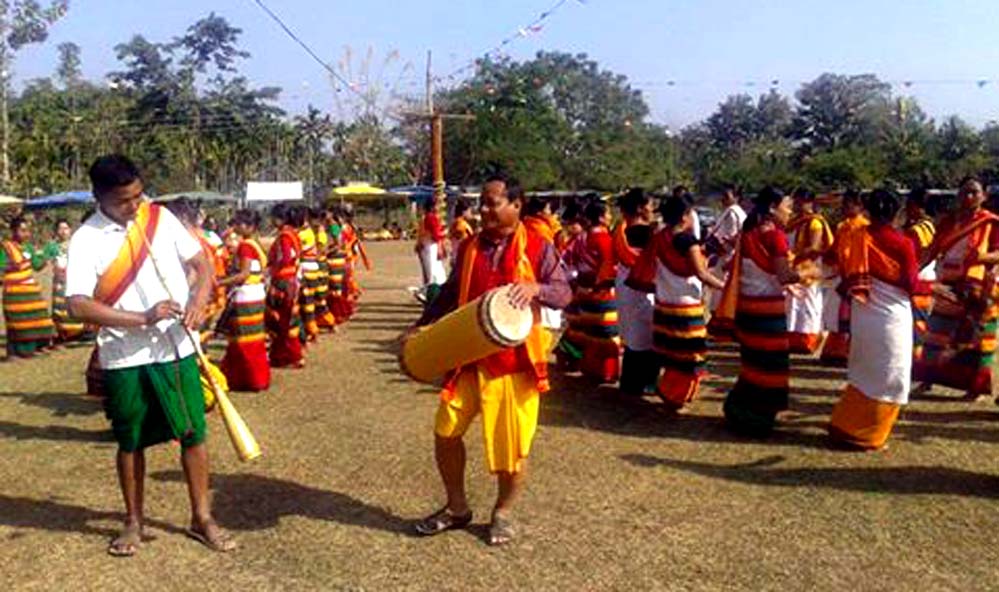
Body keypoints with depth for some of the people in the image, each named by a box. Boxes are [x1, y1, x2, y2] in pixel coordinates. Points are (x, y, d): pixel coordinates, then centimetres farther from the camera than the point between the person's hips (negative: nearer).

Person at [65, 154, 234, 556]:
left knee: (194, 434, 6)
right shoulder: (86, 240, -7)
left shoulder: (161, 218, 1)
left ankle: (202, 518, 21)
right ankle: (134, 522, 31)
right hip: (124, 359, -2)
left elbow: (202, 263, 4)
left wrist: (199, 302, -16)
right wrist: (142, 318, -24)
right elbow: (78, 305, -16)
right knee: (131, 443, 12)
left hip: (177, 349, 2)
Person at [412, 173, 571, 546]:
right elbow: (450, 293, 17)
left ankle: (503, 512, 30)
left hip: (515, 361, -4)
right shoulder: (470, 247, 7)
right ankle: (456, 507, 28)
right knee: (446, 431, 6)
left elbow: (564, 293, -9)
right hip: (469, 356, 5)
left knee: (511, 444, 4)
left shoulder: (537, 247, -6)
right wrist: (423, 326, 11)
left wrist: (536, 288, -29)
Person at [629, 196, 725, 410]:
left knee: (672, 352, 17)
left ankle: (669, 390, 25)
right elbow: (701, 274, -19)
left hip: (664, 304, 7)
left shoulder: (659, 239, 3)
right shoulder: (686, 239, -16)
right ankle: (674, 396, 13)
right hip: (686, 306, -7)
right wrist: (724, 285, -9)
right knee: (688, 355, 7)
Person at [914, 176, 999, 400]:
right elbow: (933, 250, 5)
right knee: (938, 333, 8)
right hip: (948, 288, 4)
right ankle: (928, 379, 17)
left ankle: (976, 386, 10)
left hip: (976, 288, -4)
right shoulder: (948, 222, 9)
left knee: (974, 337, 1)